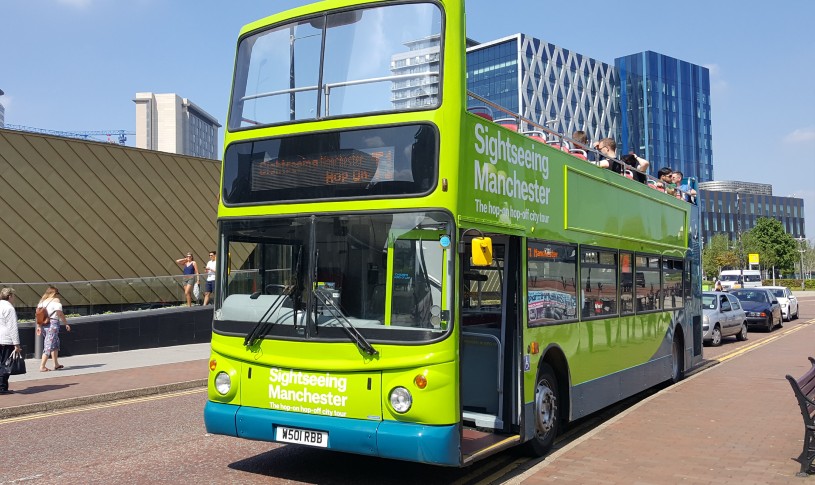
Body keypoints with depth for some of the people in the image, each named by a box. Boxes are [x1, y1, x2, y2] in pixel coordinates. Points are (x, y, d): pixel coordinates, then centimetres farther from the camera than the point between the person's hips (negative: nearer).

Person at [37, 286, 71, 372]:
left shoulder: (42, 301, 12)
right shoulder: (56, 300, -7)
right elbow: (60, 314, -11)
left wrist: (38, 326, 12)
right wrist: (66, 324, -2)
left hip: (44, 324, 7)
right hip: (53, 324, -7)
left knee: (55, 343, 20)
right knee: (49, 345, -4)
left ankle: (56, 364, 26)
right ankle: (42, 366, -6)